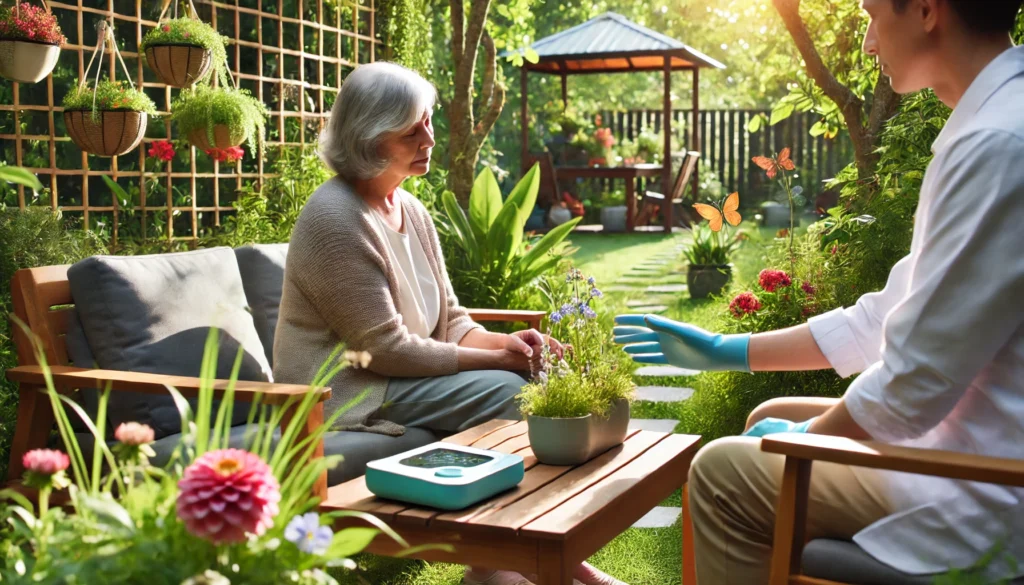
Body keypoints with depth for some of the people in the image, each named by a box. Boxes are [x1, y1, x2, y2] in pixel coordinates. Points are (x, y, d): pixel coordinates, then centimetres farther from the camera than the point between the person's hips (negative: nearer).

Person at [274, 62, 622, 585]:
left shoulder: (411, 211, 9)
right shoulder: (337, 217, -18)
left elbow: (449, 322, 10)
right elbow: (386, 349, -20)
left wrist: (503, 341, -10)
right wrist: (494, 358, -16)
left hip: (392, 377, 8)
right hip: (348, 392, -8)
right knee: (509, 391, -20)